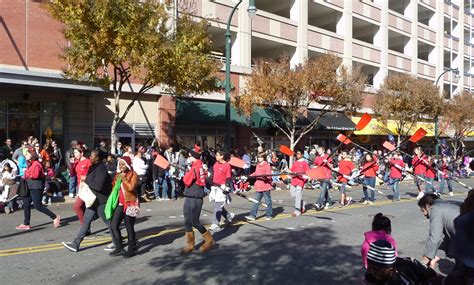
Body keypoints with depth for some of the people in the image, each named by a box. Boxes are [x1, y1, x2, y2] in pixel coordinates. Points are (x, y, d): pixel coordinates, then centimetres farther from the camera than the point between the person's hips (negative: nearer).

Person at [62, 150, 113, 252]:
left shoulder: (101, 169, -20)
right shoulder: (93, 167, 9)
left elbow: (98, 185, -28)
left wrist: (86, 180, -17)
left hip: (101, 200, -9)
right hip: (93, 199, 9)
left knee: (107, 221, 4)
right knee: (86, 220, 10)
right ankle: (76, 244, 14)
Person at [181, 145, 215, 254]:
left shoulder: (195, 168, -18)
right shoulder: (201, 167, 10)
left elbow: (186, 181, -16)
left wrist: (186, 174, 0)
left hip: (195, 199, -9)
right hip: (189, 198, 9)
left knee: (194, 222, -2)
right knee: (187, 222, 10)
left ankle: (209, 240, 12)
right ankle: (190, 244, 17)